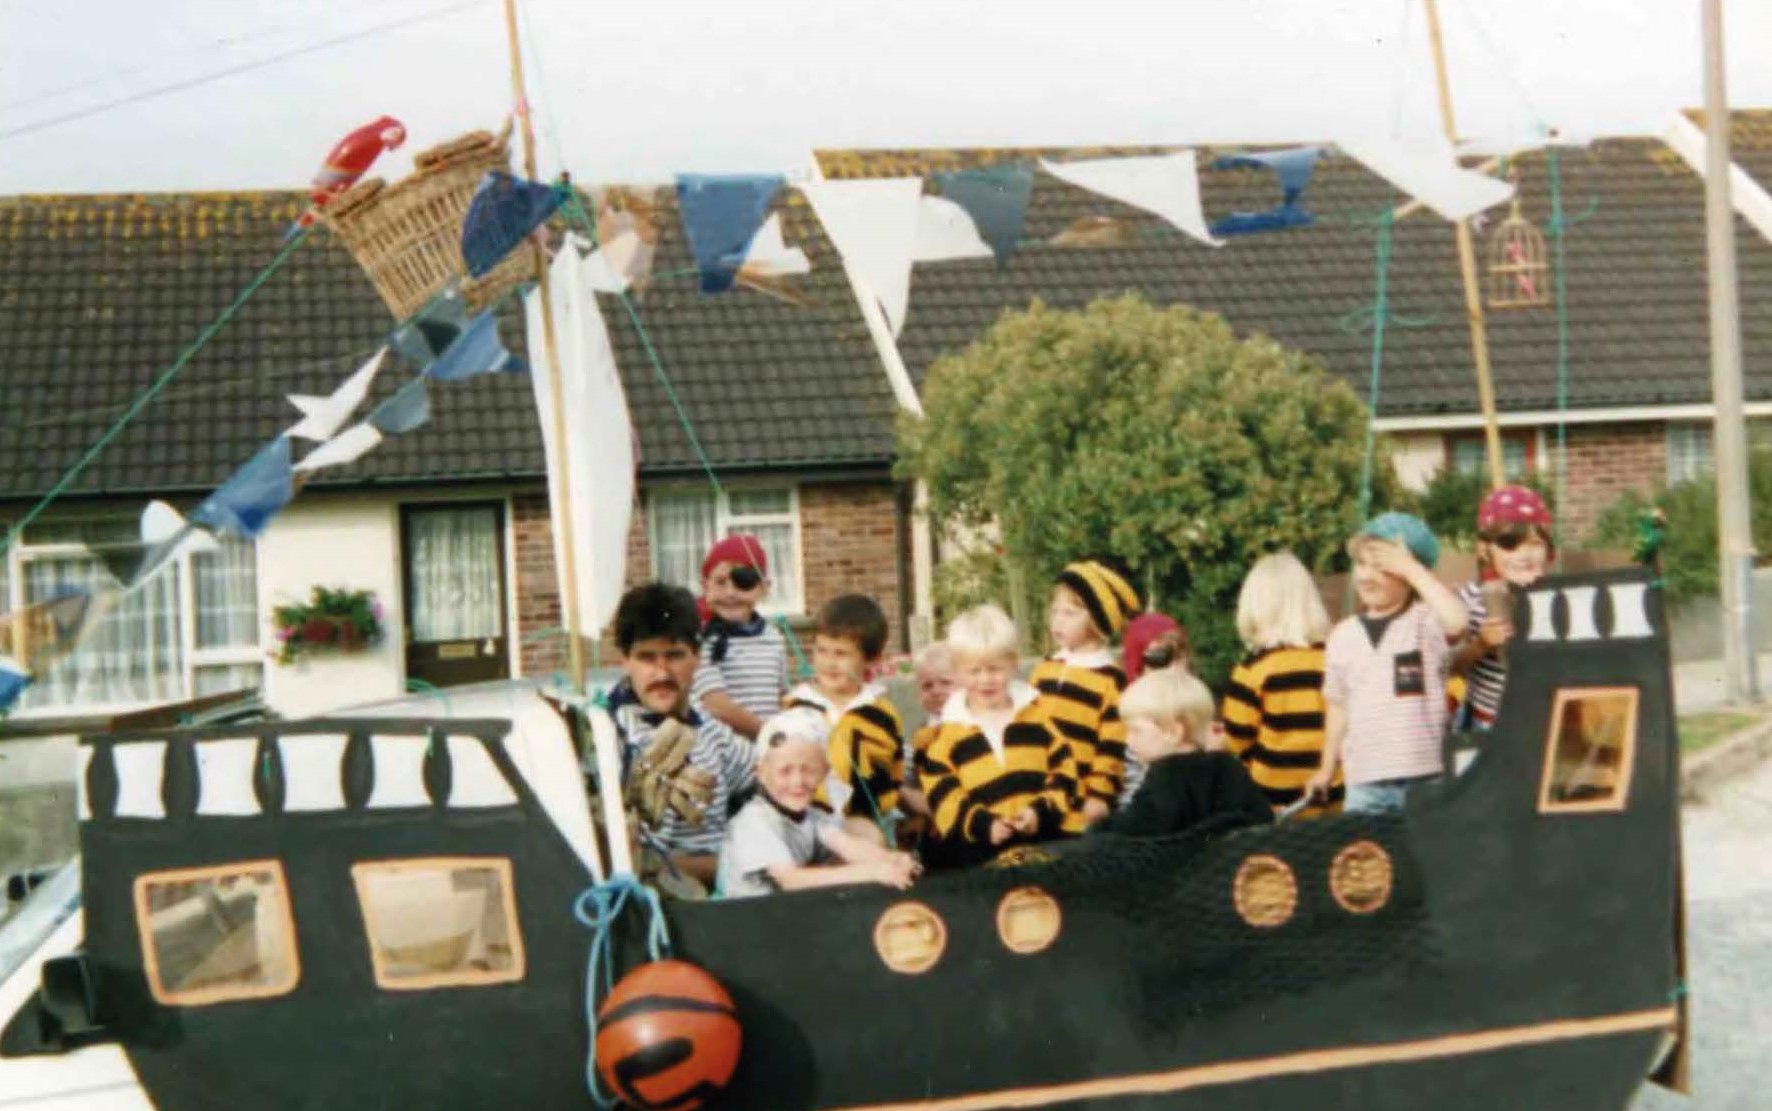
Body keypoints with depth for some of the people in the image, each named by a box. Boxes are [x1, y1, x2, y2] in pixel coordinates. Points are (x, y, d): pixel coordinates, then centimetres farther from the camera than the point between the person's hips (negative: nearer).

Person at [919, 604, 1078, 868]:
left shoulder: (1038, 715, 9)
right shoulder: (947, 734, 4)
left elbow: (1063, 770, 7)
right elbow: (943, 797, -3)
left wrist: (1042, 811, -9)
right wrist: (983, 823, -17)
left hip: (1042, 837, 1)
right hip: (976, 845, -1)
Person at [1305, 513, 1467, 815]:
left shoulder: (1427, 623, -5)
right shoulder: (1343, 635, 8)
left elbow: (1457, 621, -30)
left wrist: (1412, 568, -21)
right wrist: (1327, 768, 19)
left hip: (1427, 778, -4)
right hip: (1365, 781, 4)